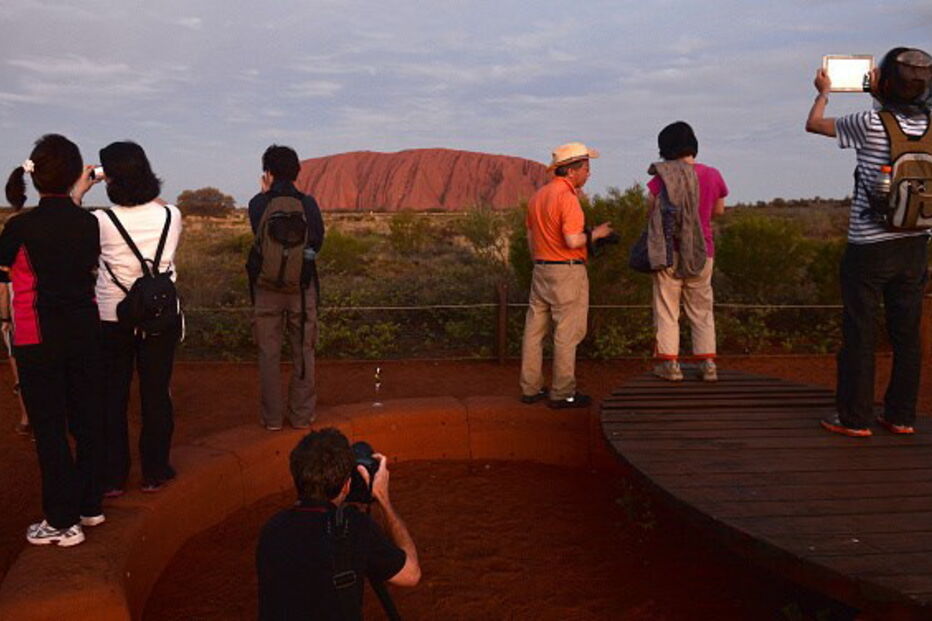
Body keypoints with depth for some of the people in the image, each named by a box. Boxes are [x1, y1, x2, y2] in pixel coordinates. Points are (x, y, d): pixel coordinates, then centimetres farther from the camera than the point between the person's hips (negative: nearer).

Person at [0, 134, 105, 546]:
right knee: (86, 417, 15)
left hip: (39, 338, -4)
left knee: (49, 427, 4)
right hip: (85, 330, 4)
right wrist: (76, 198, 19)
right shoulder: (88, 222, -3)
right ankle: (89, 505, 28)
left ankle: (63, 521, 12)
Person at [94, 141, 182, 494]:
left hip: (112, 319, -2)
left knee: (112, 397, 11)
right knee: (156, 394, 11)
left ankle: (113, 477, 17)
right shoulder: (171, 216, -6)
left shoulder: (101, 221, -14)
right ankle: (154, 472, 20)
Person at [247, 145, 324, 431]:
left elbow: (259, 234, 7)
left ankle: (272, 416, 12)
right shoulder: (308, 203, -6)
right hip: (302, 288, 0)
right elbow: (317, 241, 2)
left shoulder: (259, 204, -8)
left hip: (266, 288, 0)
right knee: (303, 352, 10)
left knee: (269, 353, 9)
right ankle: (302, 415, 14)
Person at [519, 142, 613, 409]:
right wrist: (596, 233, -6)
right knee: (567, 334, 0)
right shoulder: (567, 197, -16)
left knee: (534, 330, 11)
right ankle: (562, 393, 5)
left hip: (541, 270, 8)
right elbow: (572, 241, -23)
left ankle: (530, 388, 18)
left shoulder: (538, 195, 11)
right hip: (567, 272, -8)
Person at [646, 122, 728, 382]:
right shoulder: (712, 175, -1)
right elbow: (718, 211, 11)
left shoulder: (662, 177, -10)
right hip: (701, 251, 3)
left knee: (666, 309, 6)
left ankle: (669, 363, 6)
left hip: (669, 251, -3)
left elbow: (653, 212, -7)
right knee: (702, 310, 13)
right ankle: (708, 364, 12)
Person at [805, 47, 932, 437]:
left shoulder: (871, 123, -13)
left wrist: (824, 92, 20)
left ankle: (854, 418, 6)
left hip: (869, 247, -5)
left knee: (859, 332, 1)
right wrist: (880, 95, 36)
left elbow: (813, 124, 2)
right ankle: (901, 415, 18)